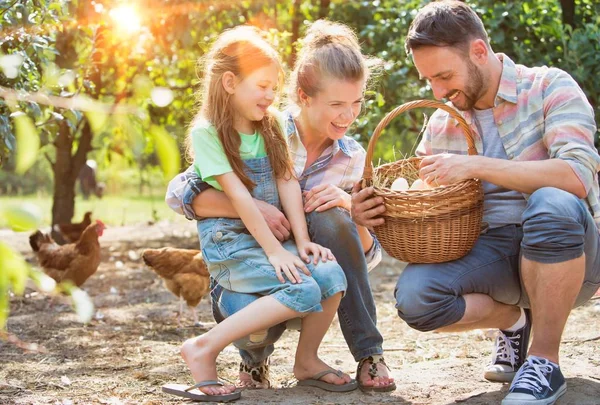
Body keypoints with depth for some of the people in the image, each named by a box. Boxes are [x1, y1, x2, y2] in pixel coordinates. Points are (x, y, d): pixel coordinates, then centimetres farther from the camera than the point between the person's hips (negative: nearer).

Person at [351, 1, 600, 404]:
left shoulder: (549, 88, -6)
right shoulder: (442, 123, 9)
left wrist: (476, 166, -29)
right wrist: (371, 212, -12)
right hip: (494, 255, 4)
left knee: (552, 204, -38)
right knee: (414, 295, -26)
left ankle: (545, 360, -19)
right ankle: (512, 320, 7)